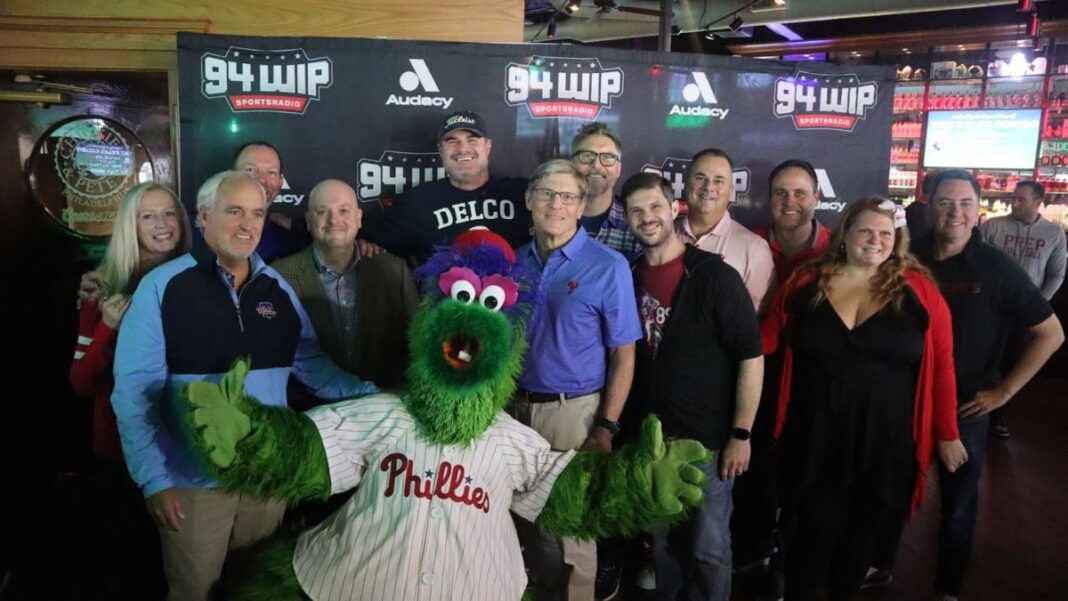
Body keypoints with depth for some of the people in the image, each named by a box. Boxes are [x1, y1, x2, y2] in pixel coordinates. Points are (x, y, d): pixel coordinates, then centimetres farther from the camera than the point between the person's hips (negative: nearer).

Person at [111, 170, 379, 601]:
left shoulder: (277, 289, 3)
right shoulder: (163, 286, -10)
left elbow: (312, 366, 4)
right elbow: (135, 389, -12)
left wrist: (376, 396, -9)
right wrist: (153, 478, -16)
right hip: (194, 478, -4)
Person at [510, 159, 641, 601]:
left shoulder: (608, 266, -9)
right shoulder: (516, 261, 4)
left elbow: (624, 355, -9)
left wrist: (606, 427, -13)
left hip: (573, 411, -4)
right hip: (517, 406, 5)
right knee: (527, 520, 18)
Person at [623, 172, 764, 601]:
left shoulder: (715, 276, -13)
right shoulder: (629, 277, 2)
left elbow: (751, 356, -13)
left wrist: (741, 434, -15)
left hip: (708, 438, -4)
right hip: (650, 437, 5)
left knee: (708, 547, 7)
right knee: (663, 541, 18)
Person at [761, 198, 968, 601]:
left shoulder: (920, 289, -3)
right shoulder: (806, 283, -1)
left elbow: (942, 365, 0)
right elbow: (767, 337, 7)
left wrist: (947, 434, 2)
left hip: (885, 441, 1)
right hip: (815, 438, 0)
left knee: (860, 537, 18)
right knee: (812, 536, 6)